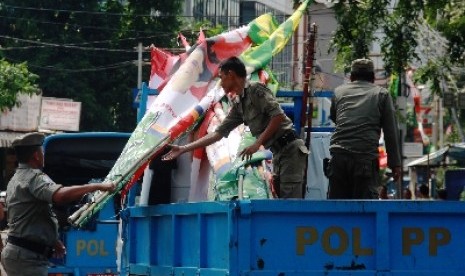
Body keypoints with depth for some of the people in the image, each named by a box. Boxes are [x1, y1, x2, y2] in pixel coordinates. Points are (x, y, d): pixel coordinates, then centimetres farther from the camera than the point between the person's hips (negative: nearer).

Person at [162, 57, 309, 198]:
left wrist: (257, 143, -15)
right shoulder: (238, 105, 17)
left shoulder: (256, 90, -8)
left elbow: (278, 116, -18)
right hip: (278, 153, 9)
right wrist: (183, 149, 18)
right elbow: (218, 133, 19)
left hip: (289, 149, -9)